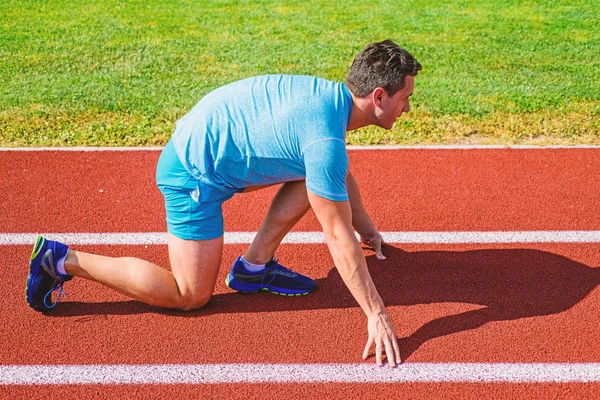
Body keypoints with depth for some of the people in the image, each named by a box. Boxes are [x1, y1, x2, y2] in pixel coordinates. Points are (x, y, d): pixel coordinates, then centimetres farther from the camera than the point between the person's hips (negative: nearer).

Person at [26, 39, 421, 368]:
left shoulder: (332, 94, 1)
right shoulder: (325, 141, -27)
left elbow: (341, 173, 20)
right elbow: (338, 238, -23)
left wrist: (366, 226, 31)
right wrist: (377, 315, -17)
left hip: (203, 143, 10)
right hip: (194, 172, -9)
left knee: (316, 176, 10)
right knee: (191, 296, -1)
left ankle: (254, 266, 12)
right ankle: (63, 260, 1)